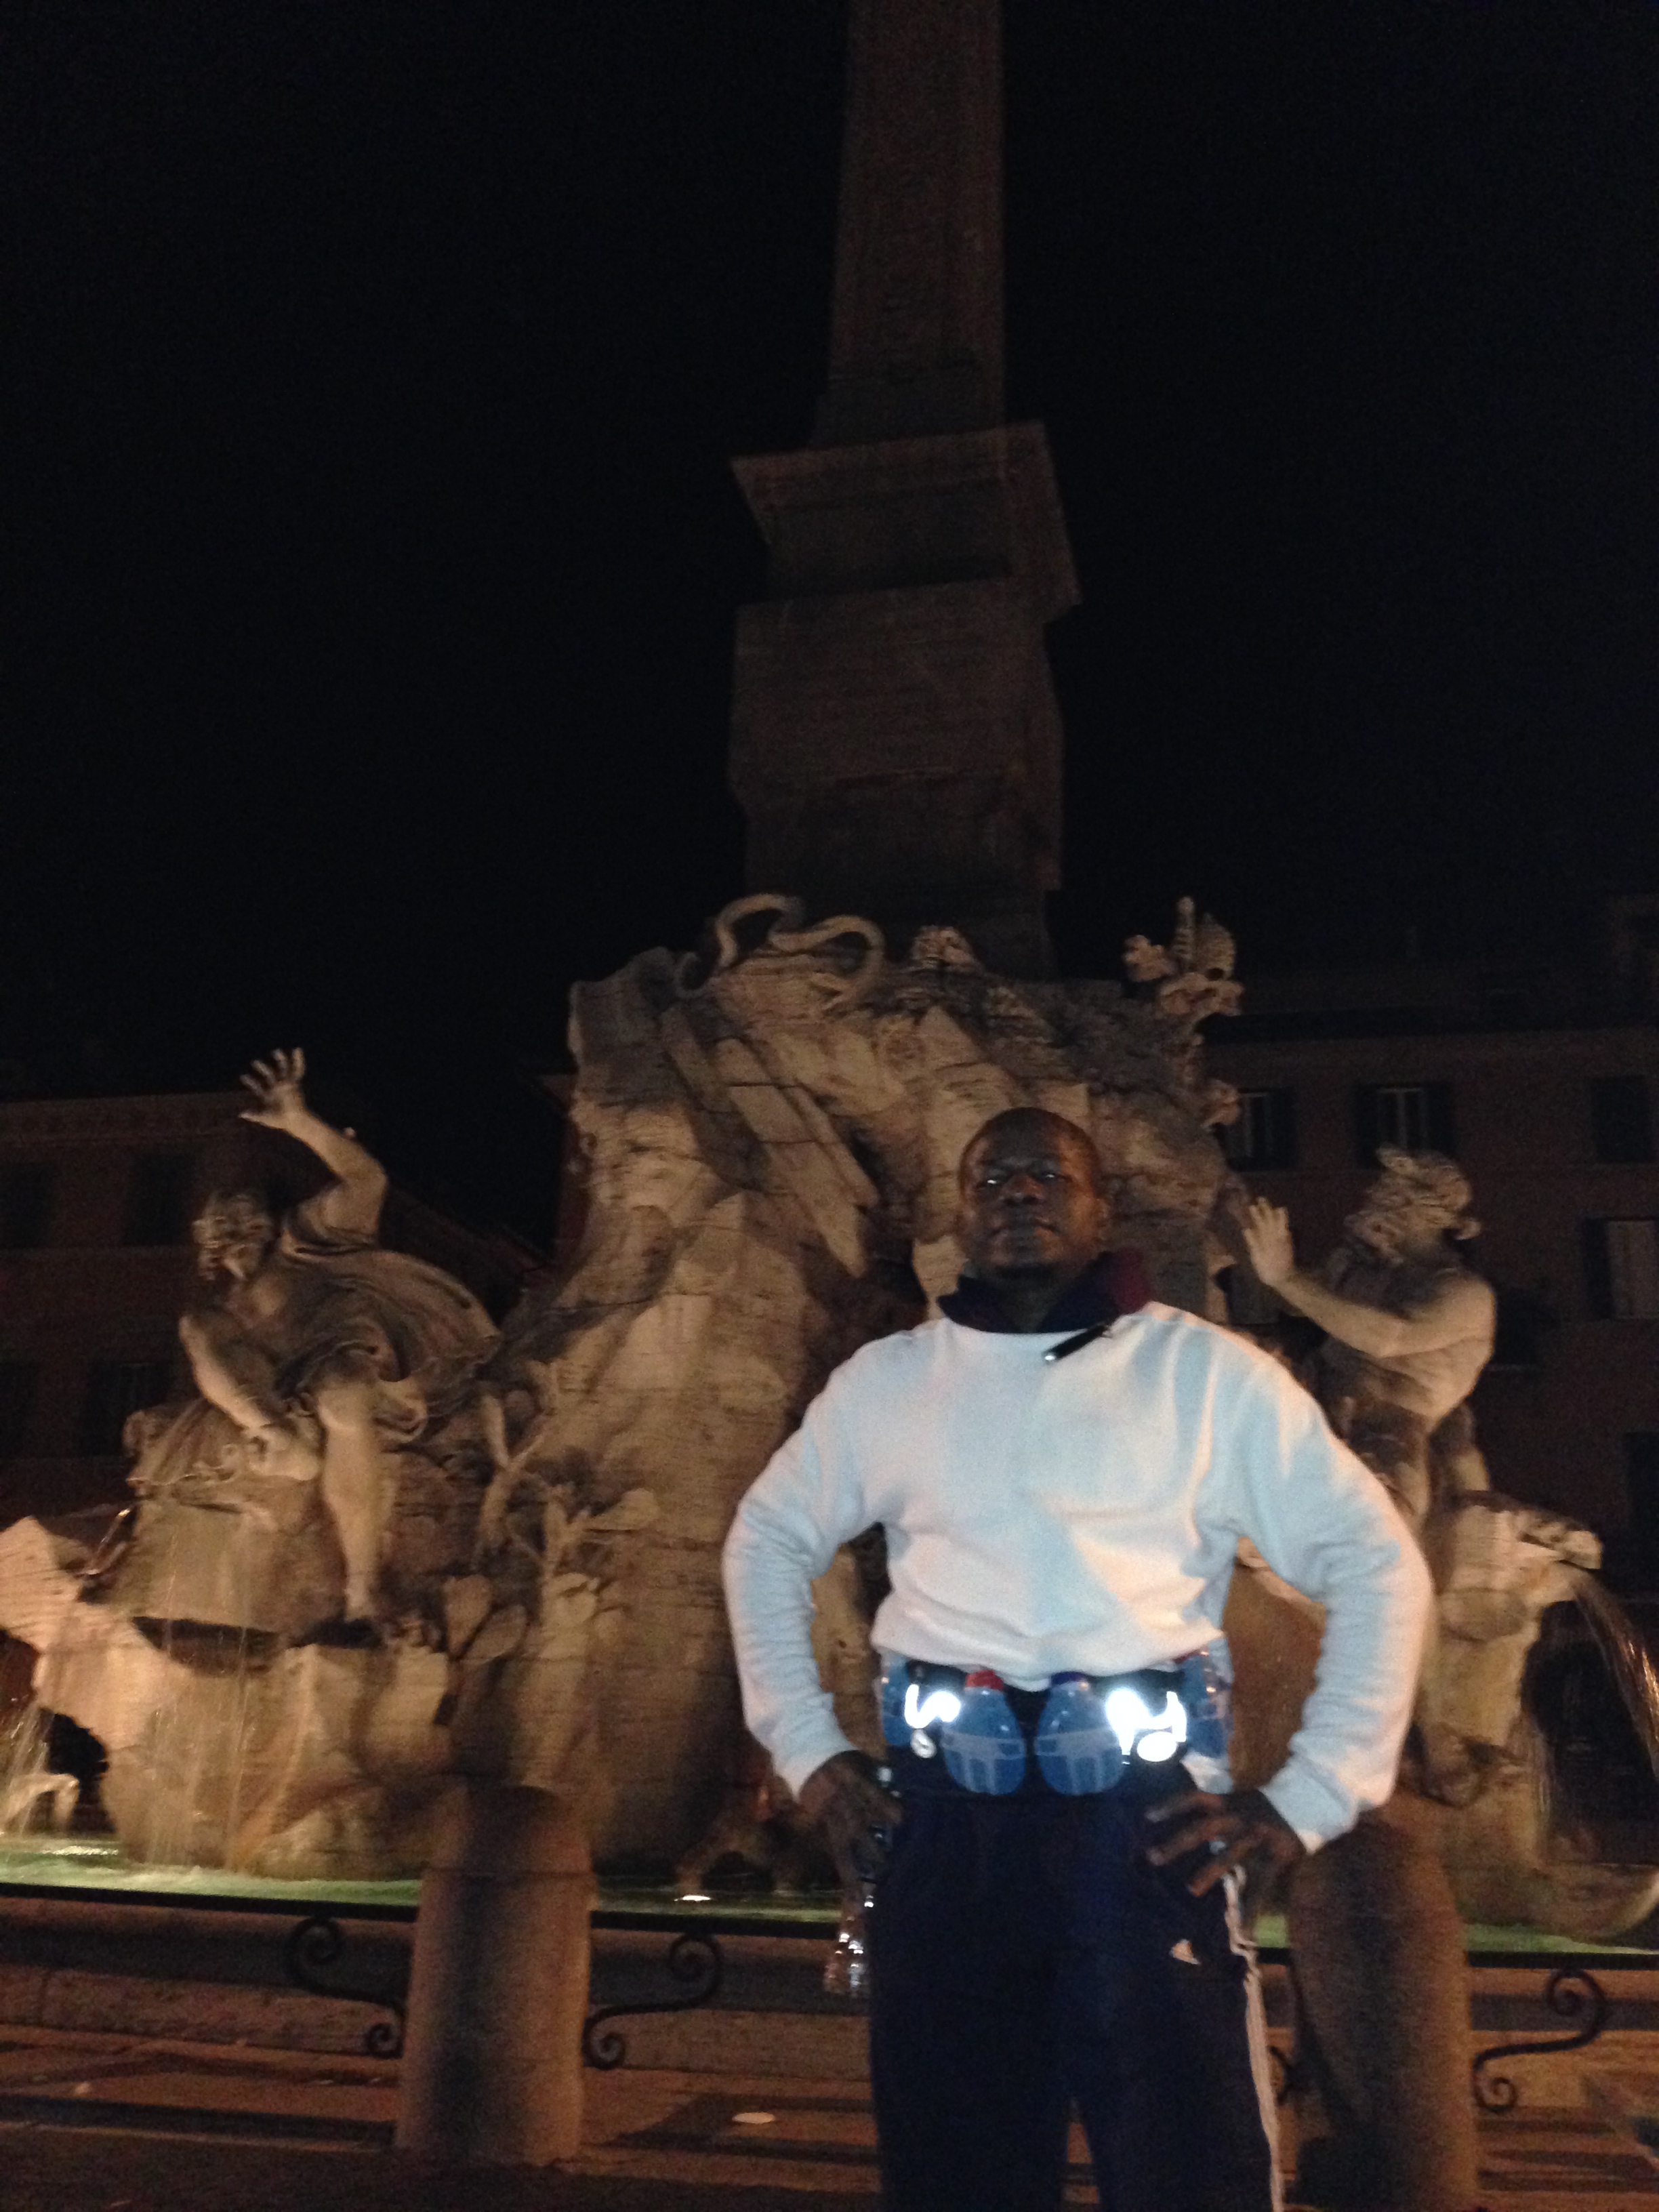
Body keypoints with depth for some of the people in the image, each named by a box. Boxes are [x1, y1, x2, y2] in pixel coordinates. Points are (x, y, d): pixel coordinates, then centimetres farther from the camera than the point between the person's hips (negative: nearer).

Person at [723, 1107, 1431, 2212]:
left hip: (1146, 1815, -2)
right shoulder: (886, 1381, 12)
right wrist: (805, 1747, 12)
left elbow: (1380, 1563, 5)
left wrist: (1311, 1799, -2)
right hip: (942, 1818, 2)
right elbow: (768, 1541, 21)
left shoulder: (1206, 1373, 5)